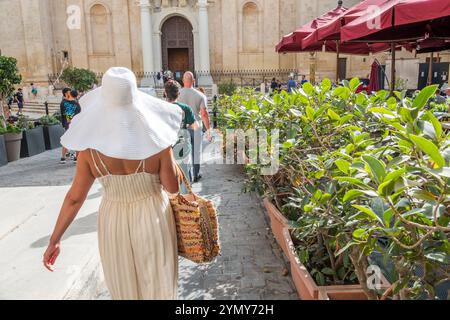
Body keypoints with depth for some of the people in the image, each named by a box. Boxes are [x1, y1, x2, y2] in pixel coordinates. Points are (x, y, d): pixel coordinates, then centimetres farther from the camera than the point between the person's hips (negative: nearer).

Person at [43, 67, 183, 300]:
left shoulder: (91, 144, -16)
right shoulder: (155, 139, -21)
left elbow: (75, 196, -10)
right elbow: (173, 187, -13)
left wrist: (54, 240, 1)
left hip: (114, 222, 2)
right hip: (153, 218, -1)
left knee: (125, 289, 25)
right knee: (158, 286, 21)